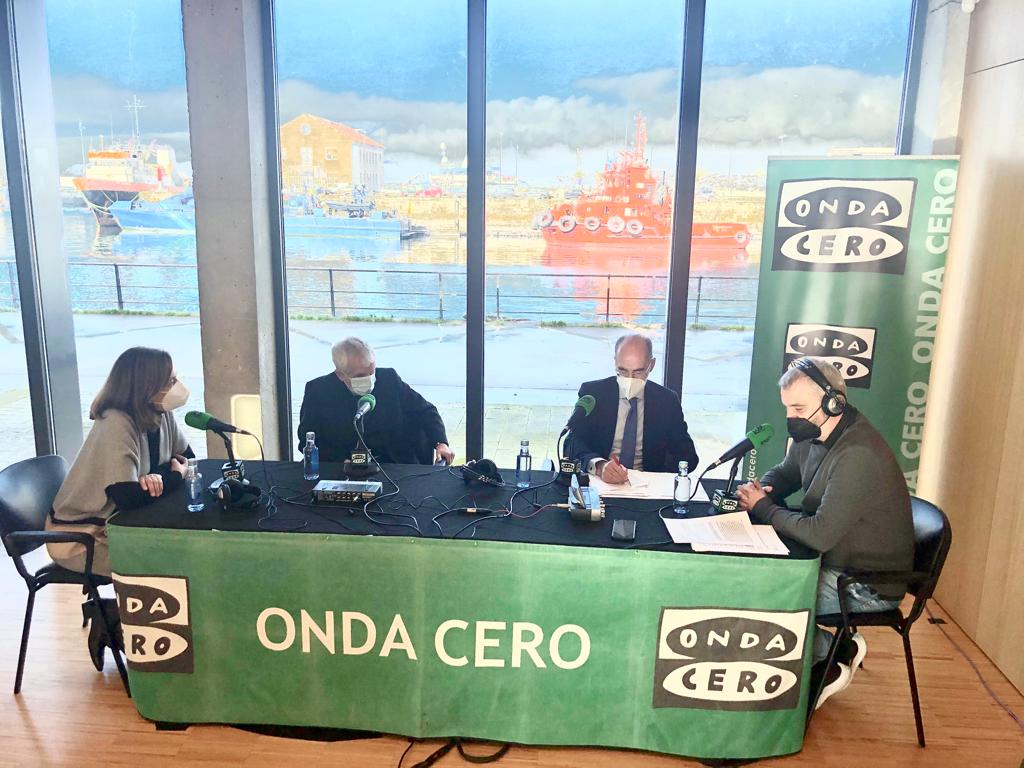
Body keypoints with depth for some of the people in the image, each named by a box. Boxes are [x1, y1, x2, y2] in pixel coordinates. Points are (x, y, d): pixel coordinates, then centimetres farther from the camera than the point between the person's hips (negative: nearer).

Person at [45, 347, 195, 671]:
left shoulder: (159, 415, -4)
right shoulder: (115, 425, -28)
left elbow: (186, 458, 4)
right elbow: (128, 496, -36)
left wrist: (156, 477, -19)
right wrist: (174, 474, -17)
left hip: (116, 523, 8)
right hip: (79, 536, -8)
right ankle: (107, 622, 7)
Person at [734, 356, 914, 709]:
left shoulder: (858, 456, -30)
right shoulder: (812, 435, 0)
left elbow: (820, 534, -33)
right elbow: (784, 474, 18)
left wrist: (763, 507, -18)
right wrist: (763, 489, -6)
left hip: (867, 587, -9)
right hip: (835, 563, 9)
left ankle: (830, 659, 7)